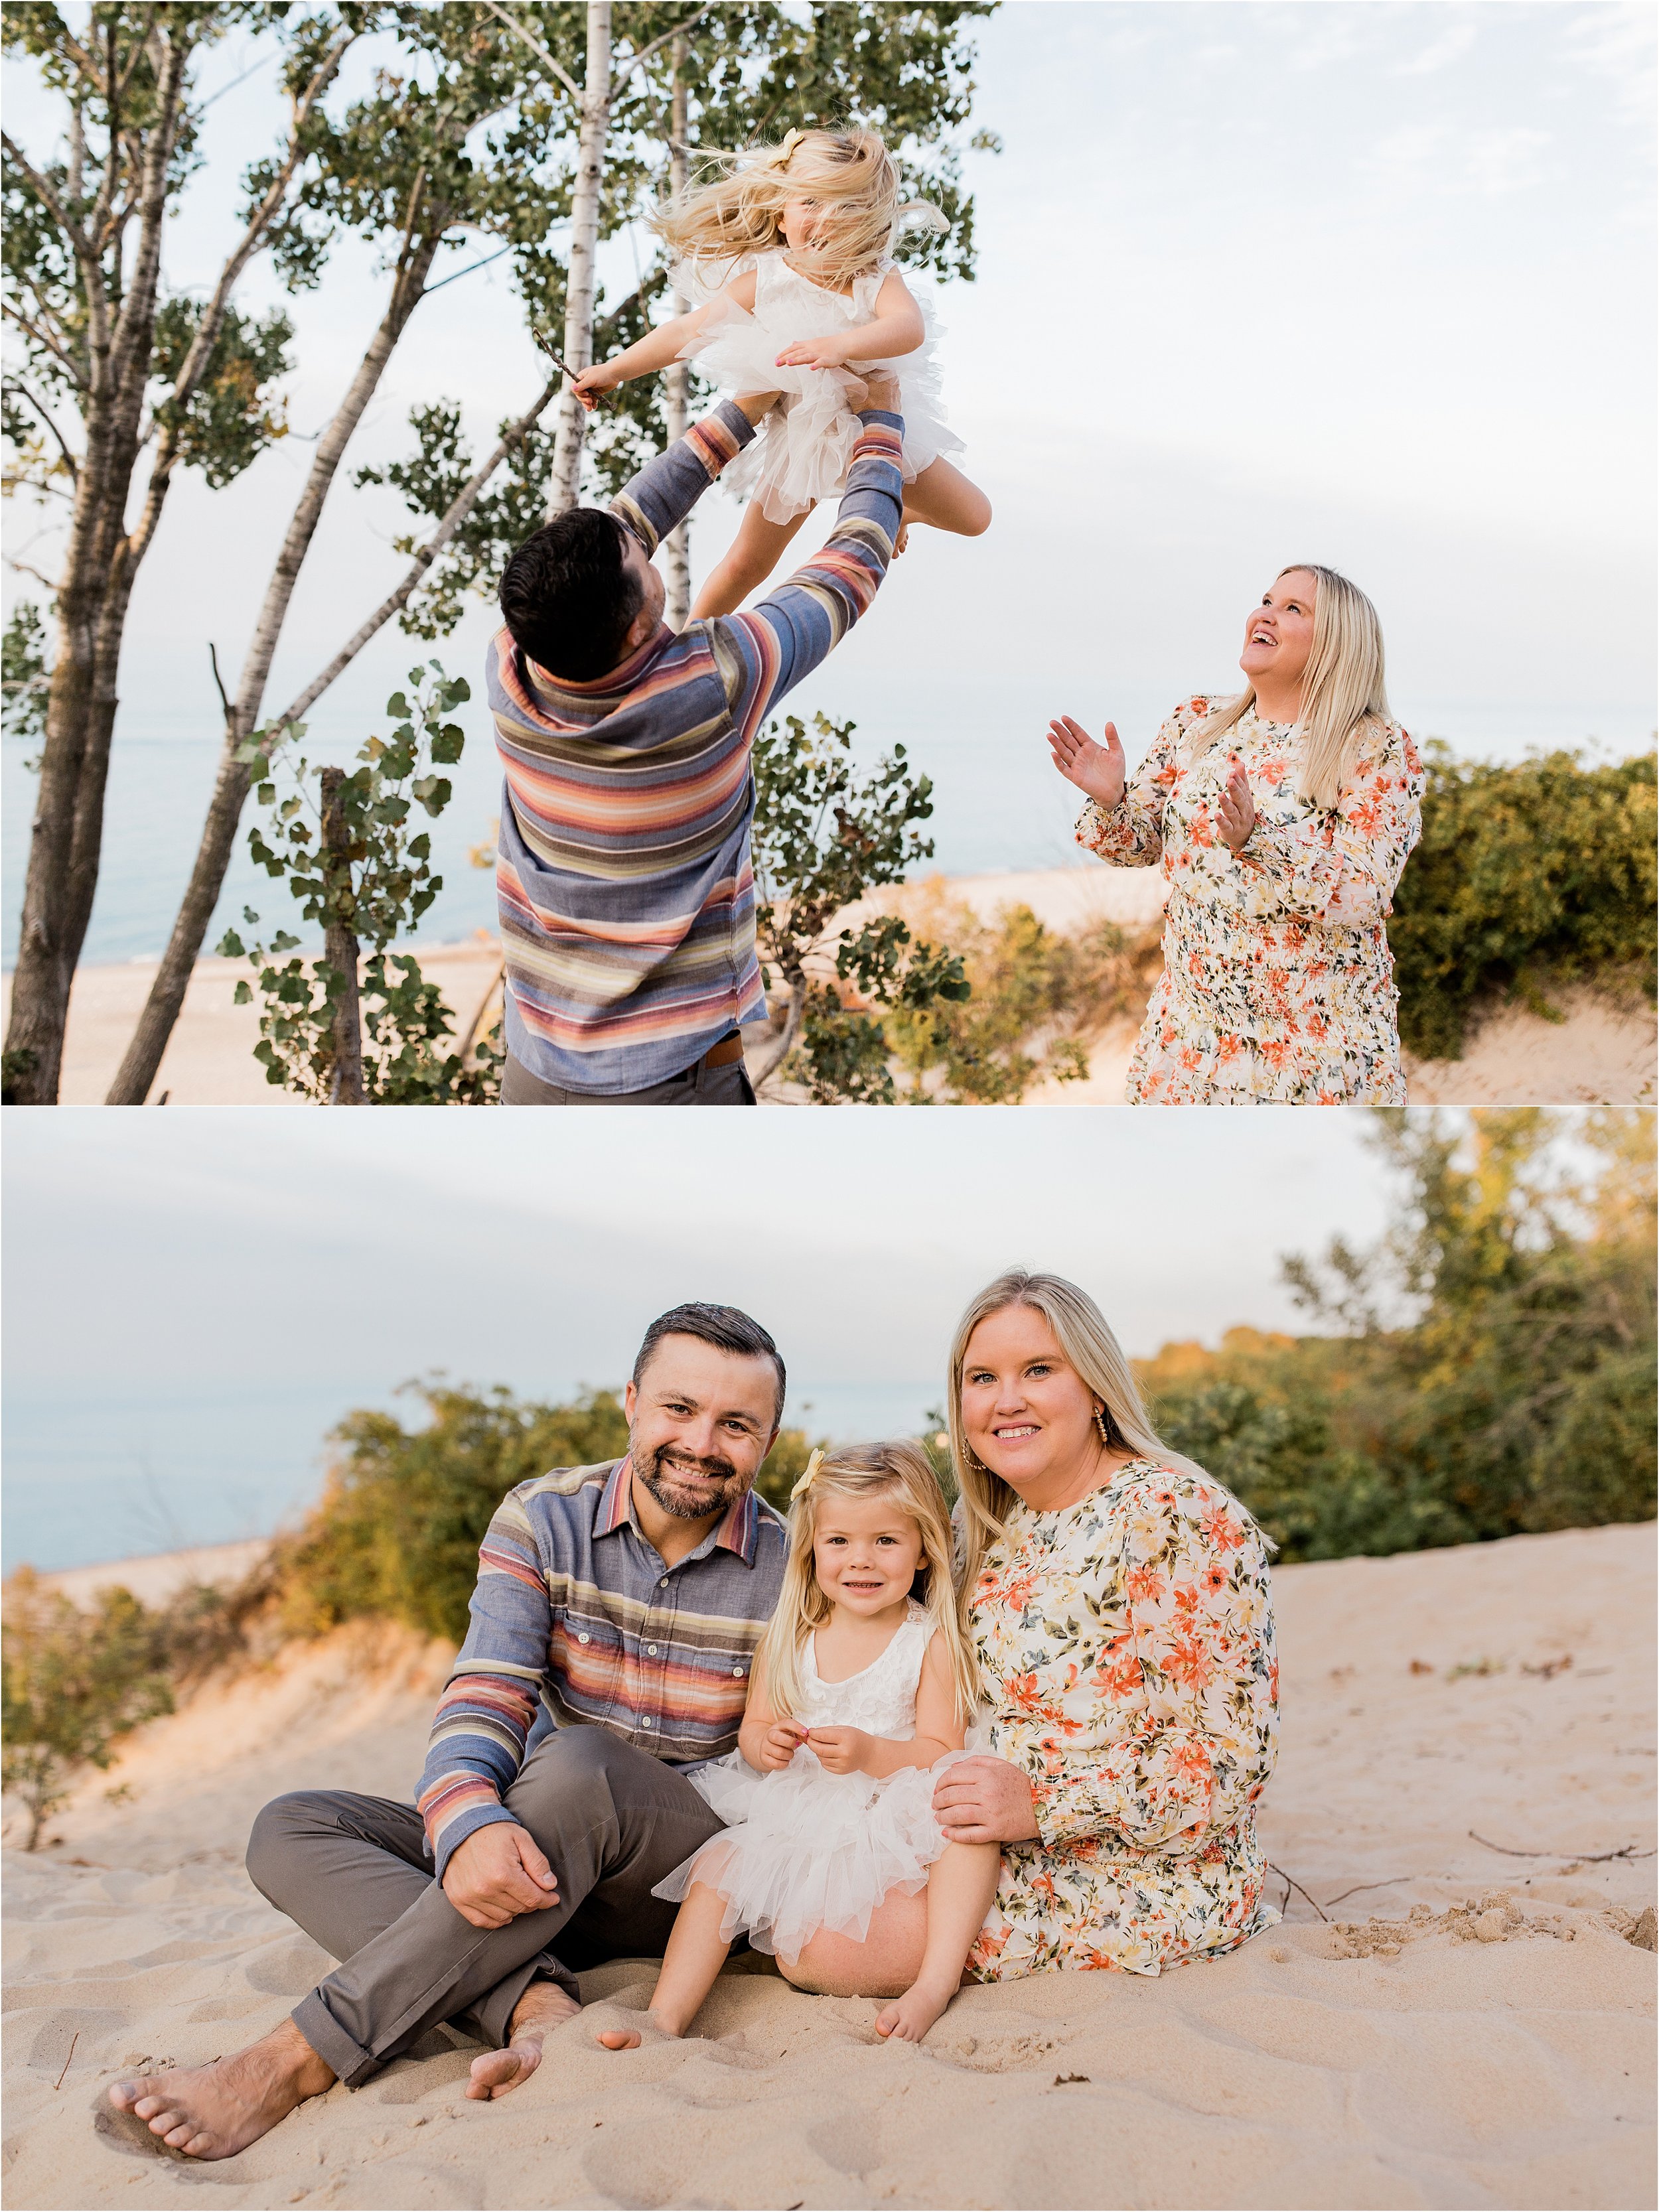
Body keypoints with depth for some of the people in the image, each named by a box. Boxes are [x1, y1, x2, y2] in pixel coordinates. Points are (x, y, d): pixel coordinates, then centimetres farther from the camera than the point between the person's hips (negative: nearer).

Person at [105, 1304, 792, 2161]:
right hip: (532, 1855, 4)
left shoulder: (791, 1570, -7)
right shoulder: (543, 1518, -2)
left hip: (699, 1872, -4)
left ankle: (301, 2060, -37)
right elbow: (485, 1696, -14)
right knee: (291, 1831, -15)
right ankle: (537, 2006, -38)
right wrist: (469, 1823, -34)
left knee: (577, 1765, -36)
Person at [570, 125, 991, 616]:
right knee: (746, 564, 4)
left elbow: (909, 328, -44)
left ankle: (900, 510, 41)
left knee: (973, 517, 8)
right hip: (799, 438, -1)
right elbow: (687, 331, -7)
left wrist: (842, 345, -63)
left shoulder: (876, 280, -22)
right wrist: (613, 370, -1)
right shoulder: (764, 282, -18)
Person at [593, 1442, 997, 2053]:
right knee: (719, 1864, -18)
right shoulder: (789, 1637, 7)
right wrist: (763, 1744, -16)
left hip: (893, 1825, -3)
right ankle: (666, 2016, -21)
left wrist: (870, 1753, -28)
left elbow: (941, 1751, -9)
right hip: (796, 1819, 3)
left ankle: (936, 1981, -33)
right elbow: (752, 1730, 10)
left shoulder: (932, 1641, -3)